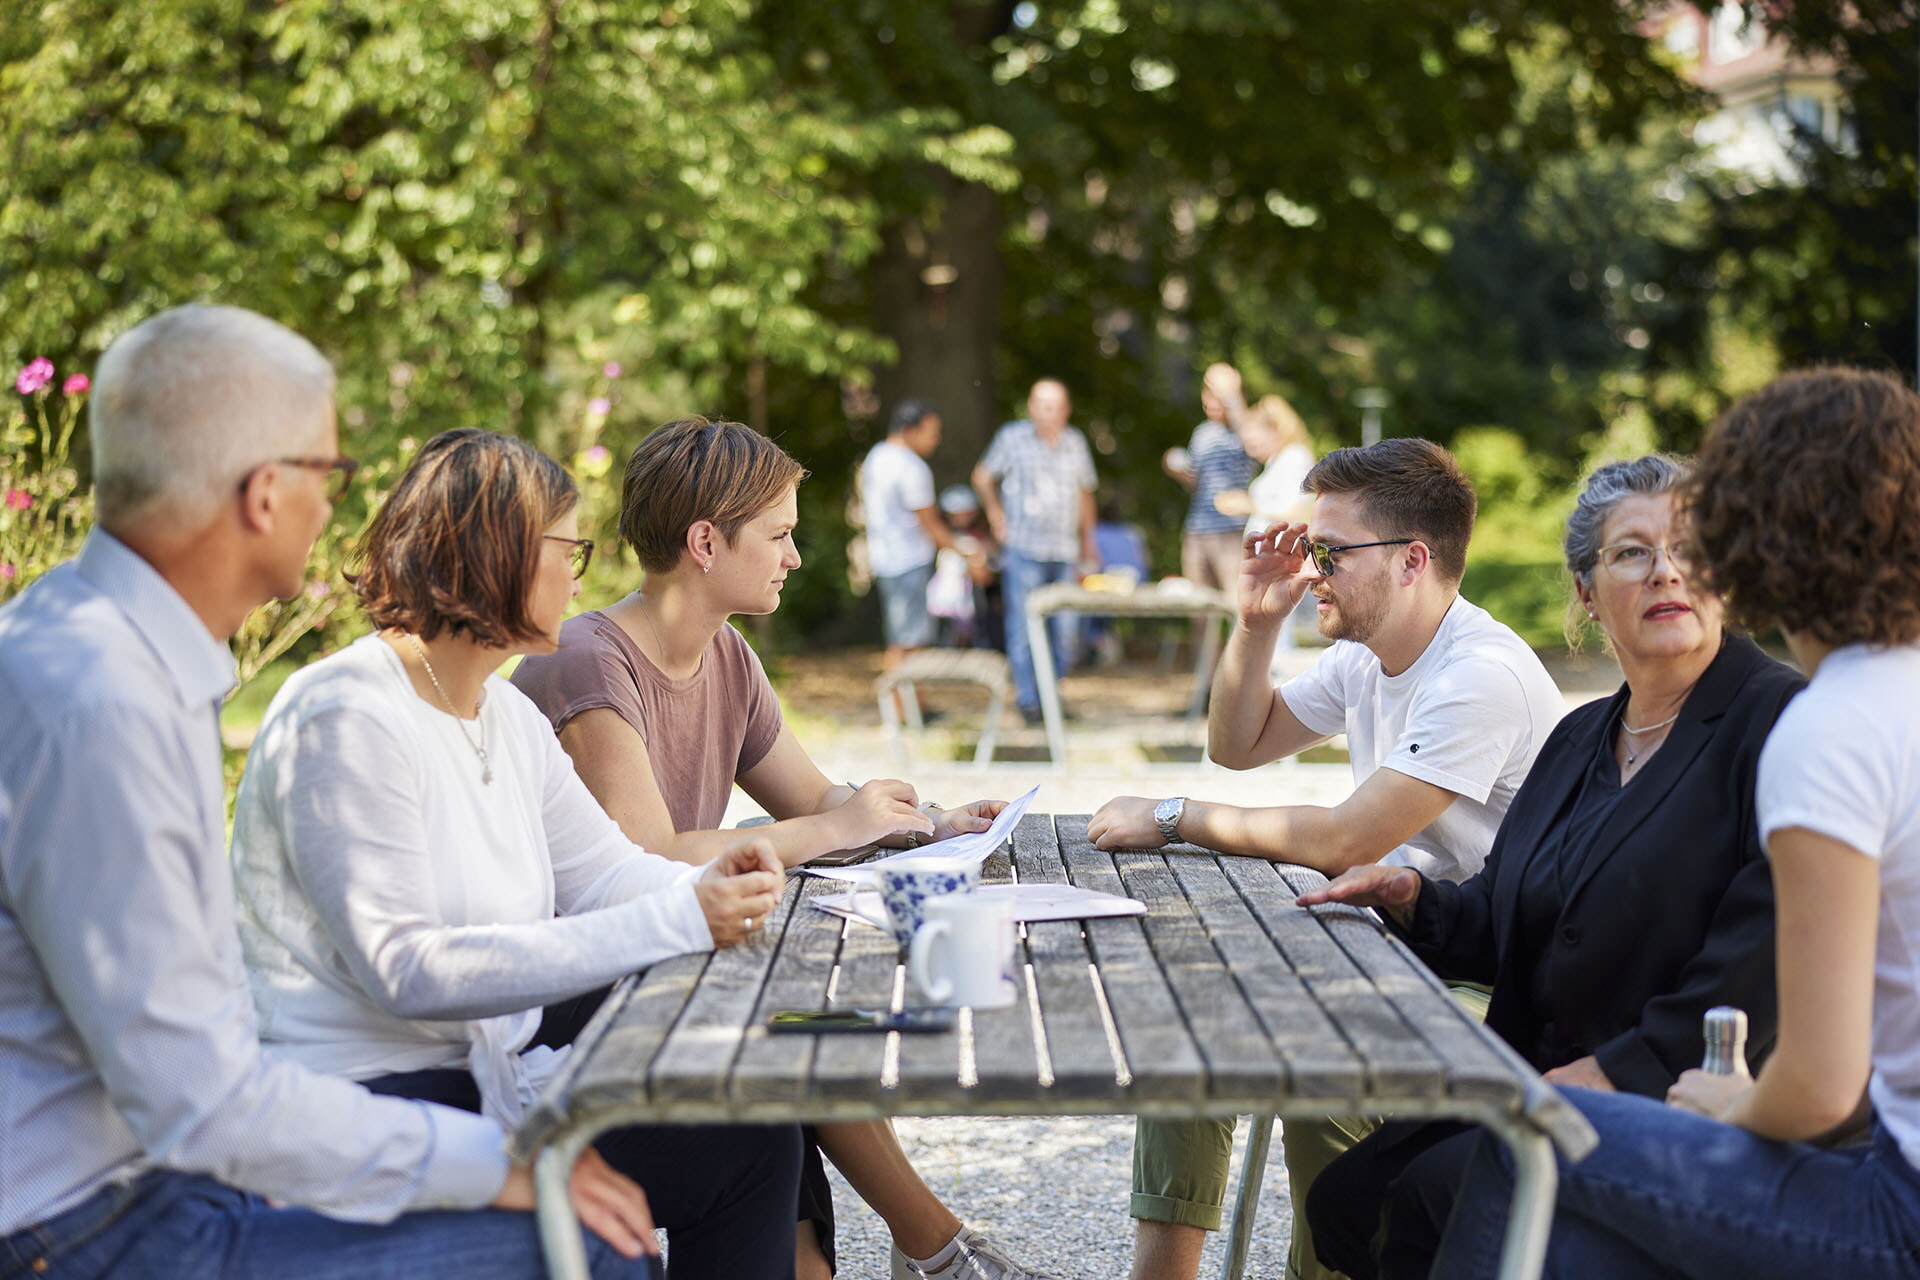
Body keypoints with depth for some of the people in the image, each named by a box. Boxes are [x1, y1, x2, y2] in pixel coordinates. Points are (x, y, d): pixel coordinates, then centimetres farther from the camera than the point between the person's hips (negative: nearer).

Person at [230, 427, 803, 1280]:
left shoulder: (506, 714, 13)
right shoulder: (346, 723, -17)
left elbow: (599, 869, 14)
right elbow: (407, 971, -25)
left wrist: (705, 889, -11)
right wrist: (672, 923, -28)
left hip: (485, 1073, 9)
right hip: (367, 1105, -9)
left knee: (757, 1132, -8)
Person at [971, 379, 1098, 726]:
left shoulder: (1075, 442, 12)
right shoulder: (1012, 437, 1)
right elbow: (982, 476, 12)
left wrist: (1087, 541, 21)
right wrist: (994, 509, -2)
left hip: (1065, 551, 4)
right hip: (1024, 549, -4)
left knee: (1064, 629, 3)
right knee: (1023, 627, -4)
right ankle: (1028, 700, 5)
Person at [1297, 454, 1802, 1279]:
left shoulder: (1778, 718, -10)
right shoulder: (1580, 740, 16)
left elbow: (1767, 948, -19)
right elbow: (1502, 930, 20)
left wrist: (1619, 1068, -20)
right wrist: (1411, 900, -1)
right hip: (1543, 1084, 8)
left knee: (1436, 1203, -22)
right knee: (1345, 1199, -3)